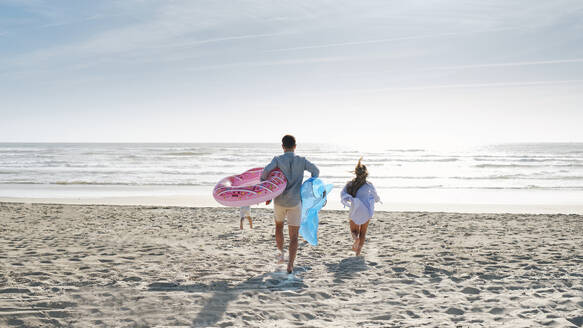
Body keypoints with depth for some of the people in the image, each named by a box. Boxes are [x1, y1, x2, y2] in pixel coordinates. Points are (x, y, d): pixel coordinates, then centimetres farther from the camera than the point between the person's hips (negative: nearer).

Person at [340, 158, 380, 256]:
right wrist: (377, 199, 29)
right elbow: (375, 195, 9)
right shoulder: (368, 185, -8)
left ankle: (355, 238, -15)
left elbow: (343, 194, -16)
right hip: (366, 211, -1)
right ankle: (358, 251, 5)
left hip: (355, 212, 1)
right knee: (363, 232, 17)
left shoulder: (350, 184, -3)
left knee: (354, 231, 19)